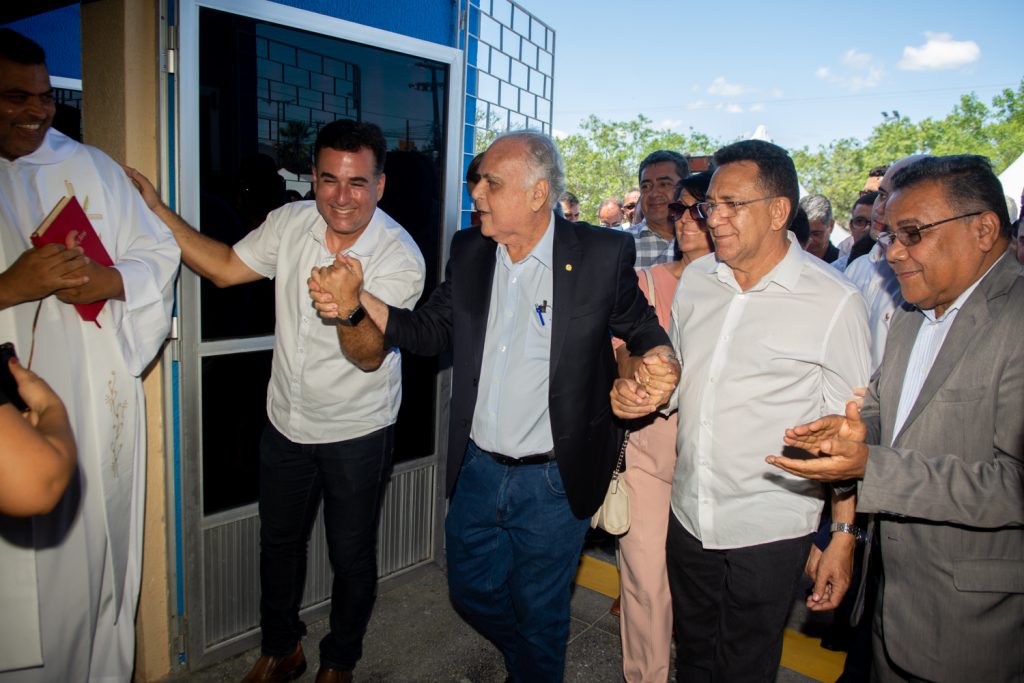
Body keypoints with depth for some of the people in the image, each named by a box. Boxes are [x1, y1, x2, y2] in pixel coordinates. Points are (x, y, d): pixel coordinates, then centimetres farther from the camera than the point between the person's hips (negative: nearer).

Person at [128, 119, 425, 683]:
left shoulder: (399, 257, -21)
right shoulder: (291, 222, -6)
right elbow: (226, 268, 4)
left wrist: (348, 312, -50)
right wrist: (155, 209, -2)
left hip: (358, 434, -4)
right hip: (286, 422, 5)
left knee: (351, 557, 12)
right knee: (278, 543, 21)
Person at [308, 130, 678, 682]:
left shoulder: (603, 254, -12)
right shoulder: (469, 250, 1)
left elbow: (640, 325, -1)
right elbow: (432, 330, 3)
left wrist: (657, 357, -22)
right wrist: (356, 300, -9)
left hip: (552, 481, -5)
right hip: (477, 469, 5)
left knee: (539, 616, 14)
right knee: (470, 591, 23)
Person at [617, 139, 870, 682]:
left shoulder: (834, 302, -12)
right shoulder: (695, 280, 3)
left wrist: (843, 536, -8)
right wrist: (641, 391, -7)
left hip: (768, 531, -4)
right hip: (688, 515, 5)